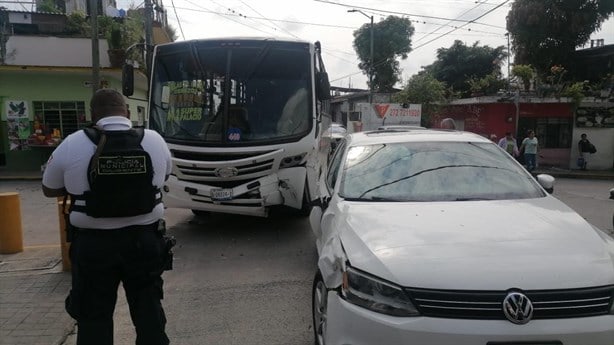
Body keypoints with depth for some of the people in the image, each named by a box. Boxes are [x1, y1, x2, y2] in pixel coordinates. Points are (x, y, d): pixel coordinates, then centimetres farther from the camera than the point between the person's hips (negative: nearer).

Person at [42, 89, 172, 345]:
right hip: (144, 239, 2)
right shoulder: (155, 141, -5)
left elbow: (49, 189, 4)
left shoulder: (72, 145, -10)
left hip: (93, 244, -1)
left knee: (93, 318, 14)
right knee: (148, 310, 16)